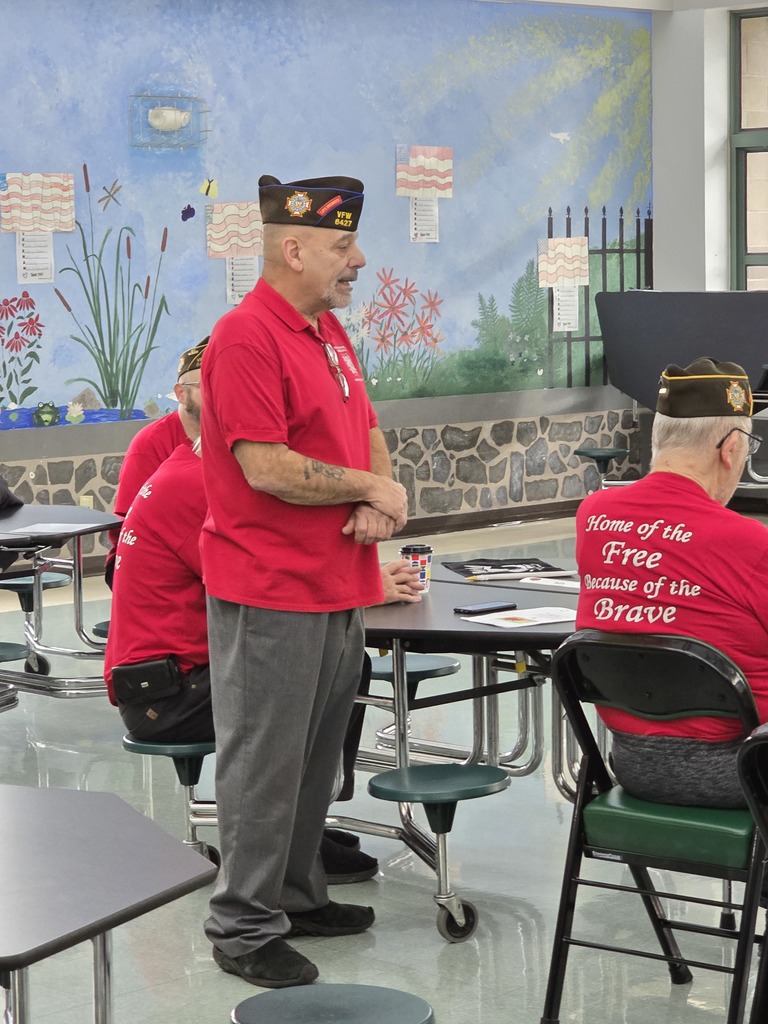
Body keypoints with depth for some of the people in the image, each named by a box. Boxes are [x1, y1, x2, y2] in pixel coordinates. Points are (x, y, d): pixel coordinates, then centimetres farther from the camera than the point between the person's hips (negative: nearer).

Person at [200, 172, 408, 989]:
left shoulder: (330, 332, 14)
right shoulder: (246, 338, -16)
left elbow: (368, 433, 20)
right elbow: (266, 468, -22)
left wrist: (380, 502, -2)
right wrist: (369, 487, -9)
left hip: (338, 589, 9)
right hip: (269, 594, -9)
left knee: (316, 758, 16)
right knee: (263, 764, -2)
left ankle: (297, 896, 29)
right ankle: (244, 929, 7)